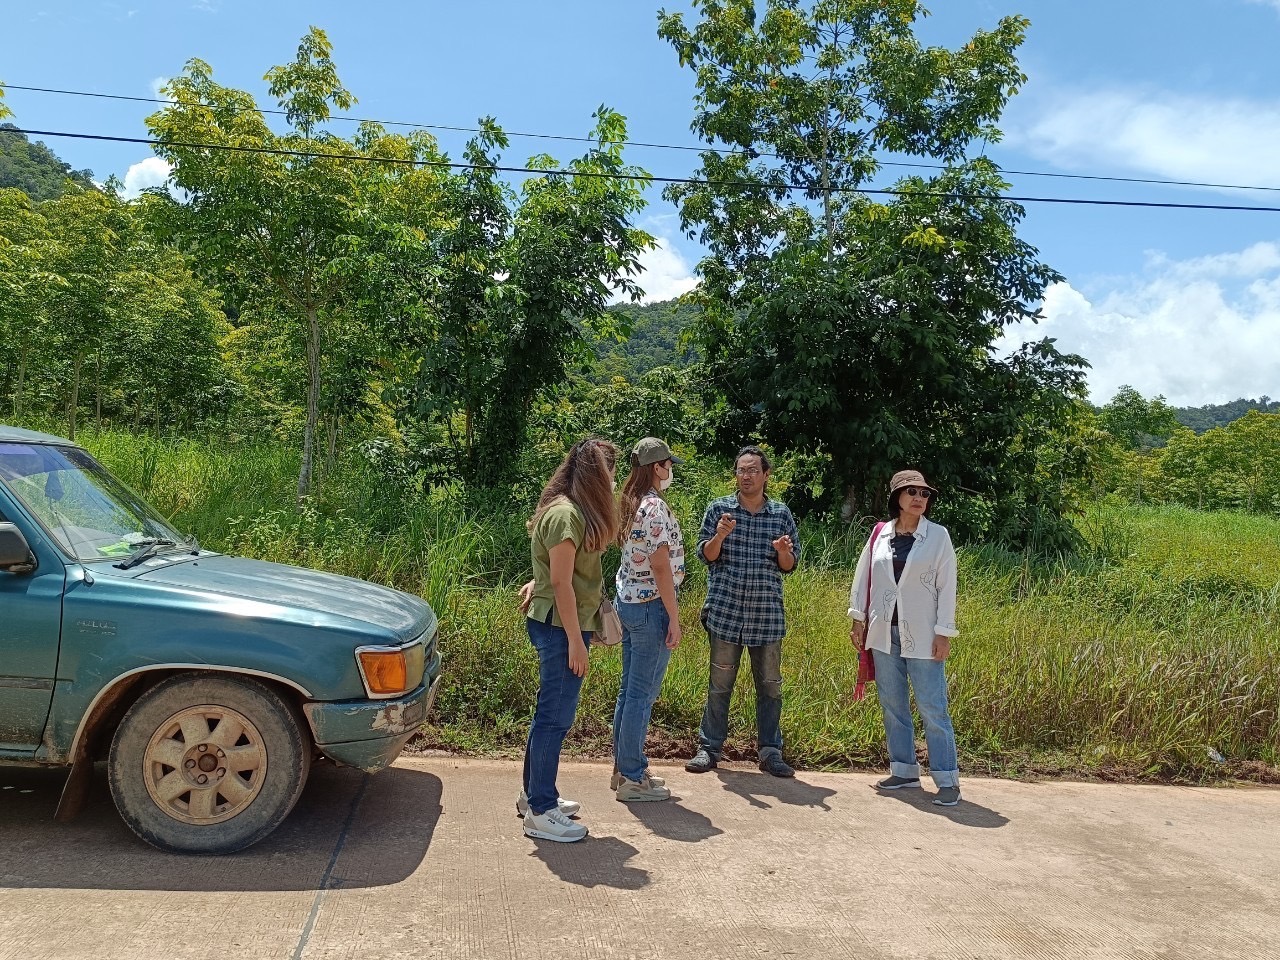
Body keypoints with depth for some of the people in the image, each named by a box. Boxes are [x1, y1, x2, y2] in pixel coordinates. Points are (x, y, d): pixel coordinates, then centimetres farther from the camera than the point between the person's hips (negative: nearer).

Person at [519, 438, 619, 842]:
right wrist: (575, 641, -19)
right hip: (560, 627, -10)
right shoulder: (566, 514, -18)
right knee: (555, 716, -2)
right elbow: (561, 582, -20)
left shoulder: (573, 511, 13)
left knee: (551, 713, 18)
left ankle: (535, 793, 31)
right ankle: (540, 813, 8)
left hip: (561, 624, 10)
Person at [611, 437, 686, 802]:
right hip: (651, 606, -9)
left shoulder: (630, 504, 11)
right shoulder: (656, 506, -17)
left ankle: (624, 767, 26)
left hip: (627, 600, 9)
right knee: (643, 694, -1)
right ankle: (632, 778, 9)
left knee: (629, 690, 16)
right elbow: (661, 568, -20)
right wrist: (674, 618, -16)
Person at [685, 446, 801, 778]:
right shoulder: (719, 508, 2)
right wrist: (719, 536, -17)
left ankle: (770, 751, 19)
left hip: (767, 613, 1)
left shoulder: (781, 514, 5)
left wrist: (783, 551, -14)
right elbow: (705, 555, 3)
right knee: (719, 683, 6)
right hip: (725, 610, -1)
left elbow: (790, 565, 8)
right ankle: (709, 748, 17)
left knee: (770, 685, 7)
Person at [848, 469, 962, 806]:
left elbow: (947, 586, -4)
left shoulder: (938, 535, -4)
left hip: (922, 636, -4)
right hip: (884, 633, 4)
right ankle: (904, 770, 23)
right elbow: (863, 577, 10)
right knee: (892, 705, 11)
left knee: (933, 708, -3)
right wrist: (858, 621, 8)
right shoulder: (880, 534, 4)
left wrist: (943, 633, -7)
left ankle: (947, 780, 5)